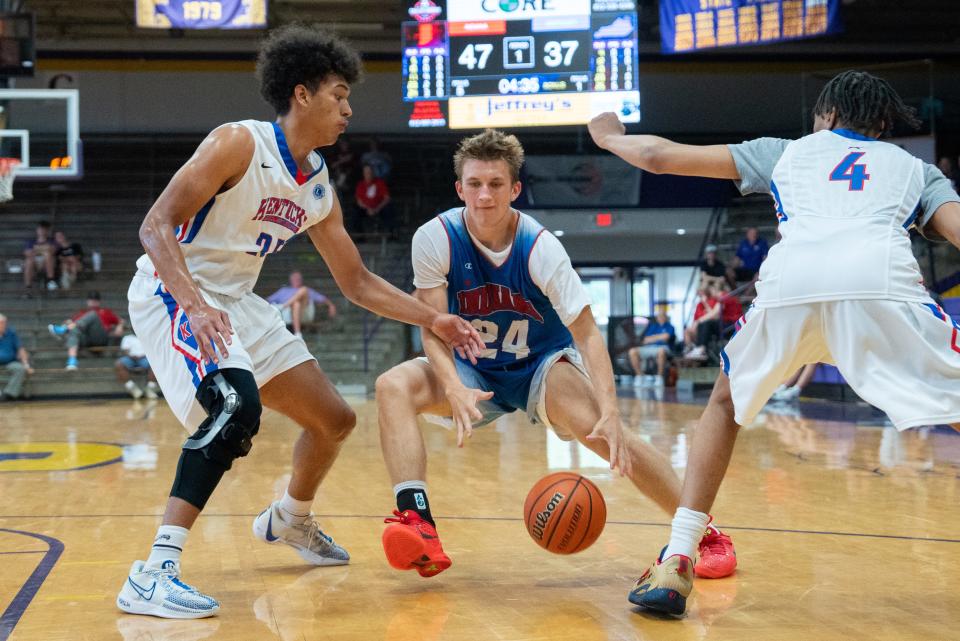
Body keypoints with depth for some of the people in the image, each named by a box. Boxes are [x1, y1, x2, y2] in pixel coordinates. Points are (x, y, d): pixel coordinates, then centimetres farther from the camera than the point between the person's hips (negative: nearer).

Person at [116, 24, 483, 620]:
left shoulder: (319, 188, 6)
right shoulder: (239, 144, -18)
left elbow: (358, 282, 14)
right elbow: (156, 226, -23)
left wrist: (433, 319, 5)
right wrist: (196, 305, -37)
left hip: (236, 302, 9)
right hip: (173, 292, -8)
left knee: (335, 420, 12)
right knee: (238, 405, -34)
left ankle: (290, 520, 43)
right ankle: (153, 576, -32)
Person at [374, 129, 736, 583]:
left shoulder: (540, 248, -20)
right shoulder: (435, 239, -17)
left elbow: (587, 332, -22)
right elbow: (432, 327, -17)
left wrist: (610, 413, -35)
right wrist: (454, 388, -37)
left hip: (541, 365, -2)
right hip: (473, 370, 2)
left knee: (595, 425, -30)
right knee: (393, 387, -26)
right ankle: (417, 526, -37)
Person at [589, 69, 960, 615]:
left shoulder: (787, 151, 36)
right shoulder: (915, 167, 34)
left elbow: (660, 156, 38)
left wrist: (609, 137, 57)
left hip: (788, 282, 2)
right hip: (880, 279, -2)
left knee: (727, 402, 27)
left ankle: (674, 566, 20)